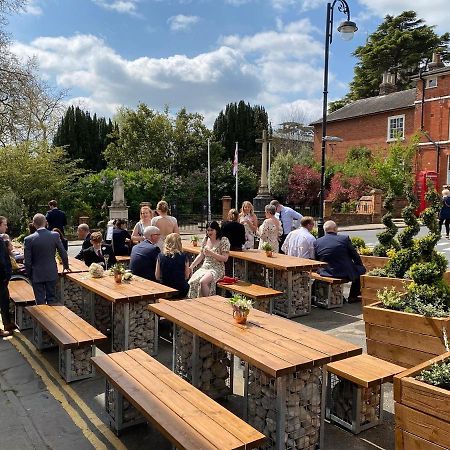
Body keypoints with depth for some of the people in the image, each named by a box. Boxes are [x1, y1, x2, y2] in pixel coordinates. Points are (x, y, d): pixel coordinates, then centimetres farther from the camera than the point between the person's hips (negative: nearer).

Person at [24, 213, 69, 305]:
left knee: (40, 301, 7)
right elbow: (63, 253, -1)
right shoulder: (55, 235, -9)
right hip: (52, 273, 2)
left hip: (37, 275, -1)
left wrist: (29, 274, 7)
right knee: (52, 299, 13)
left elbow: (27, 261, -8)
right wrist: (66, 266, 16)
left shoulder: (28, 239, -12)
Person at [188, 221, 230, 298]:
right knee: (192, 281, -22)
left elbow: (225, 258, -10)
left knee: (203, 282, -32)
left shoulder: (224, 241, -5)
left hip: (217, 268, -5)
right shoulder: (206, 239, 12)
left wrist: (211, 253, -19)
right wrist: (191, 266, 5)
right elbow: (201, 256, 17)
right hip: (205, 267, 5)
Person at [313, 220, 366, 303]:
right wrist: (361, 266, 18)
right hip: (346, 274, -4)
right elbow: (355, 256, 1)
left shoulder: (317, 242, -2)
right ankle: (353, 296, 26)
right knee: (361, 269, 22)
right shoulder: (345, 238, -8)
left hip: (326, 274, 4)